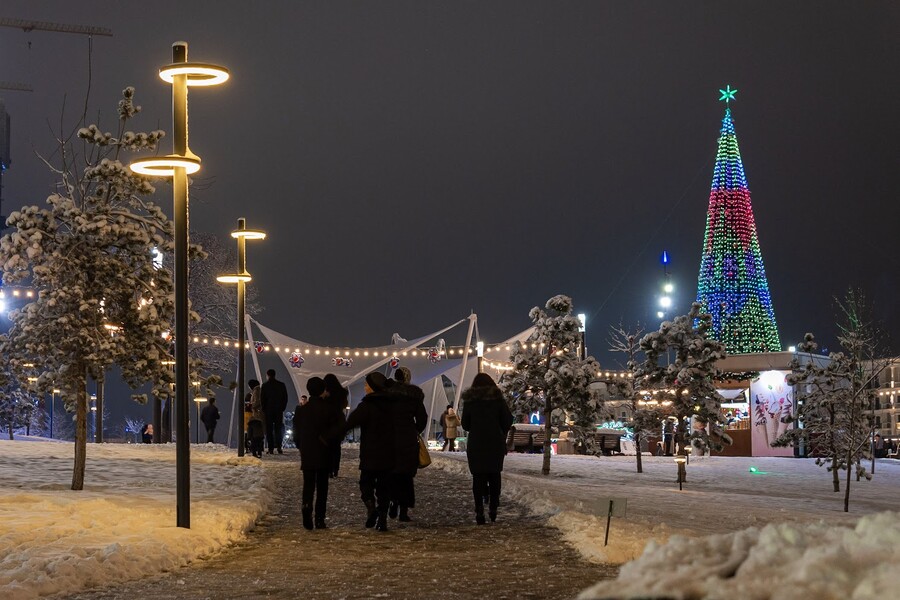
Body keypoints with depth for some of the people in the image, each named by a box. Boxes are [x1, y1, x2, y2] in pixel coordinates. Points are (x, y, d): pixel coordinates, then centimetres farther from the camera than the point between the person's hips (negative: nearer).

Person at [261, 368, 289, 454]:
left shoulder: (265, 386, -5)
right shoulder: (282, 385, 3)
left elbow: (262, 399, -4)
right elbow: (285, 398, 4)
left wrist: (263, 409, 6)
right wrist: (283, 408, 11)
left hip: (268, 410, -2)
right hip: (279, 411, 2)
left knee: (269, 429, 1)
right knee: (278, 428, 8)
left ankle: (271, 448, -4)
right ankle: (279, 447, -3)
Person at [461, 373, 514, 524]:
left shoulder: (469, 400, 3)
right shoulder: (498, 398, 0)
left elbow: (465, 424, 6)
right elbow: (508, 420, -1)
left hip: (475, 443, 0)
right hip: (495, 442, 0)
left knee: (478, 477, 1)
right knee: (494, 475, 10)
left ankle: (479, 511, -6)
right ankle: (493, 508, 4)